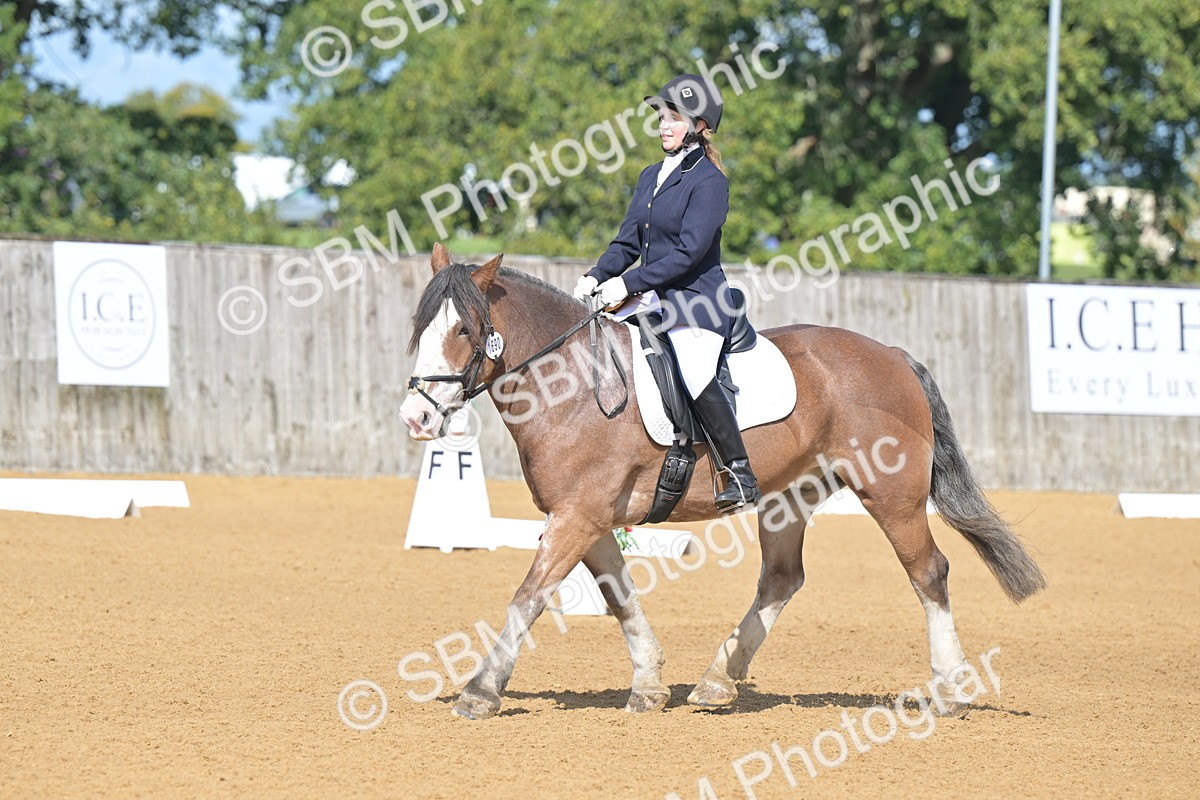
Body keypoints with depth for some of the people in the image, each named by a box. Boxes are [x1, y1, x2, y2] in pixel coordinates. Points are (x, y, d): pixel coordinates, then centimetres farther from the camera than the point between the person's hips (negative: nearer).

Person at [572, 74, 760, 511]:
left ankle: (741, 474, -21)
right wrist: (597, 277, -2)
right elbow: (628, 241, 16)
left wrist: (629, 283, -21)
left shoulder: (708, 181, -11)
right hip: (650, 299, 9)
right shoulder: (651, 176, 15)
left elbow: (689, 252, -18)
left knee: (695, 376, -28)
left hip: (695, 300, -9)